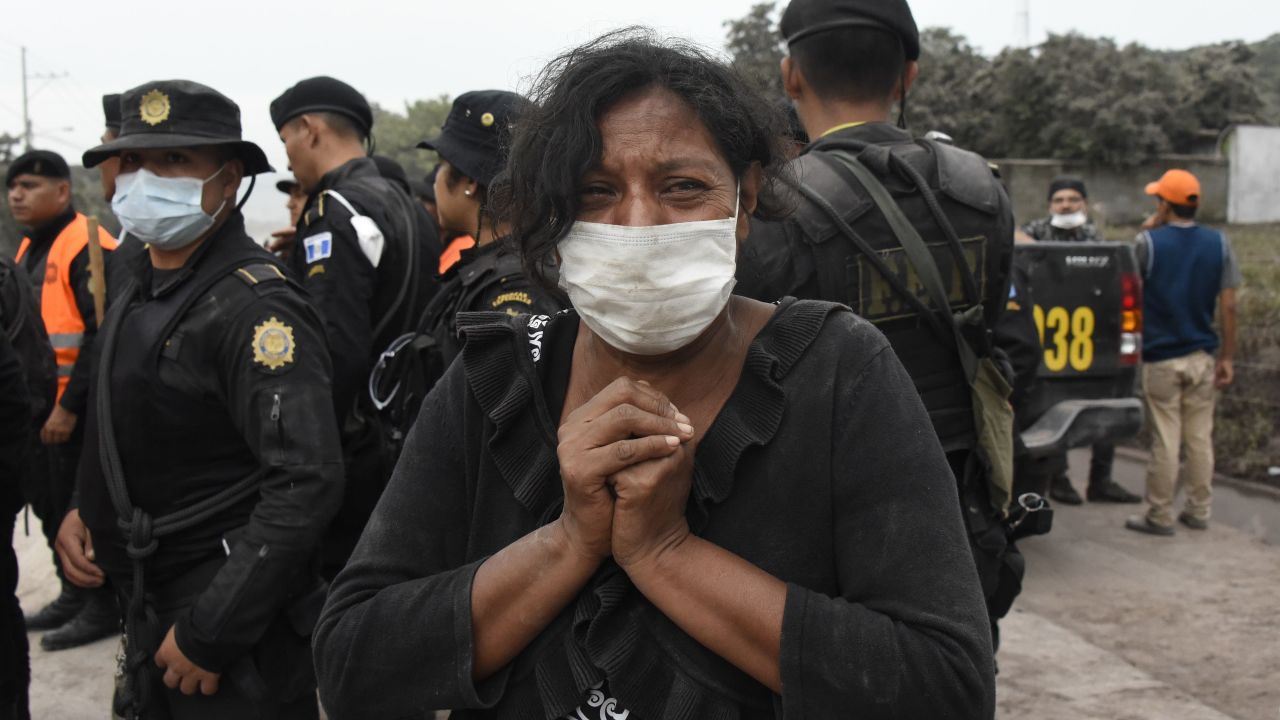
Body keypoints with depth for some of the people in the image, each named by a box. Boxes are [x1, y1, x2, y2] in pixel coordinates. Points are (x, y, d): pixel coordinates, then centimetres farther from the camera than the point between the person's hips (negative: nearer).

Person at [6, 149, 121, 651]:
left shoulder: (88, 247, -15)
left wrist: (70, 406, -23)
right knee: (51, 505, 17)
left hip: (75, 413, -9)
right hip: (39, 408, 9)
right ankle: (73, 595, 31)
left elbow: (104, 335, -22)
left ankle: (102, 607, 10)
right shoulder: (30, 248, 14)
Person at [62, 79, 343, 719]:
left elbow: (305, 485, -26)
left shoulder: (254, 306, -20)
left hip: (233, 641, -8)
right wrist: (85, 511, 3)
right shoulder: (141, 289, 8)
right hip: (149, 610, 8)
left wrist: (208, 632, -24)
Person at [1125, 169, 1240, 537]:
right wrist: (1227, 357, 5)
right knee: (1200, 437, 12)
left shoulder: (1149, 242, -10)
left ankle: (1160, 516, 8)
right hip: (1202, 356, 3)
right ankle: (1199, 510, 20)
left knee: (1165, 440, 1)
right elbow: (1228, 305, -1)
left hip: (1161, 357, -3)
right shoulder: (1218, 243, 0)